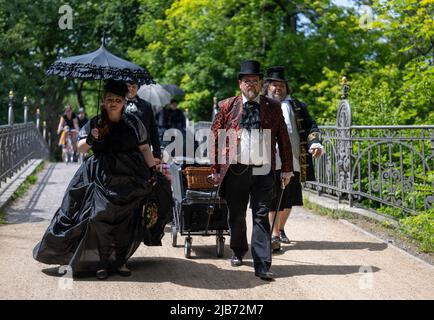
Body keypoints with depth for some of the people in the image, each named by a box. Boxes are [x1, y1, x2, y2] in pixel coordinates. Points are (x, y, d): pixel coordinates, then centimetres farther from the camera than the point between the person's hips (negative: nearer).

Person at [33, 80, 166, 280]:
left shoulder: (133, 123, 7)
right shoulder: (94, 124, 8)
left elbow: (144, 148, 9)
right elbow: (80, 148, 7)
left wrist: (152, 169, 0)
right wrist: (89, 139, -14)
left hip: (129, 179, 0)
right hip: (102, 178, 0)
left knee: (126, 220, -1)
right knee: (100, 217, -10)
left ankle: (121, 261, 11)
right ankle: (103, 262, 0)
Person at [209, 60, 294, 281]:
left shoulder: (273, 107, 7)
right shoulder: (227, 106, 5)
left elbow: (283, 139, 9)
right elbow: (214, 138, 6)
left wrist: (287, 169, 6)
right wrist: (216, 168, 2)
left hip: (263, 172, 0)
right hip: (235, 170, 1)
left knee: (261, 218, -3)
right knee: (236, 216, 13)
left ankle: (262, 266, -2)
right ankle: (238, 251, 37)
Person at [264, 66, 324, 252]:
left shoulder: (296, 106, 16)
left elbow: (310, 126, 13)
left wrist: (315, 143, -5)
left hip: (293, 161, 3)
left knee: (288, 200, 13)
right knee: (272, 201, -6)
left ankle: (281, 229, 34)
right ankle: (274, 236, -3)